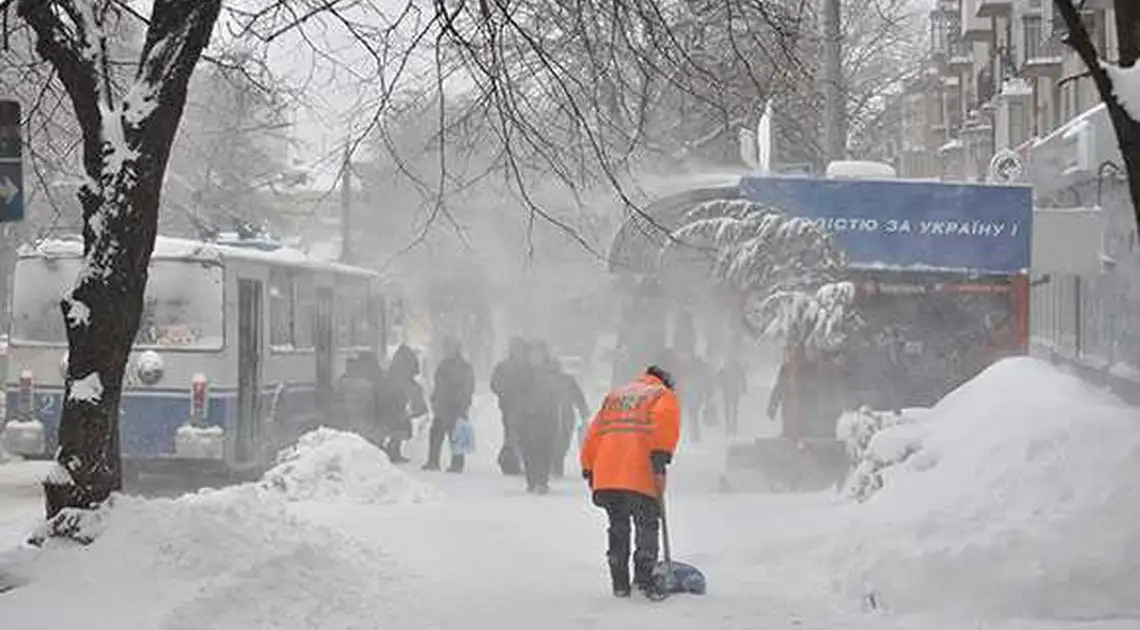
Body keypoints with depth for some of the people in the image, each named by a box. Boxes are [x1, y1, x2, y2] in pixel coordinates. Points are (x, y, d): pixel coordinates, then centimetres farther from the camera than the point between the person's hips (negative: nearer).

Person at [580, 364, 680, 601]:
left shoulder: (614, 395, 30)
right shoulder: (664, 396, 14)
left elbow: (594, 432, 22)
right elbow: (664, 423, -9)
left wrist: (589, 470, 22)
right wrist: (661, 458, -17)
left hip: (606, 475, 5)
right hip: (640, 476, -5)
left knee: (618, 527, 14)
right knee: (647, 526, 1)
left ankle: (620, 583, 13)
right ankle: (644, 578, -12)